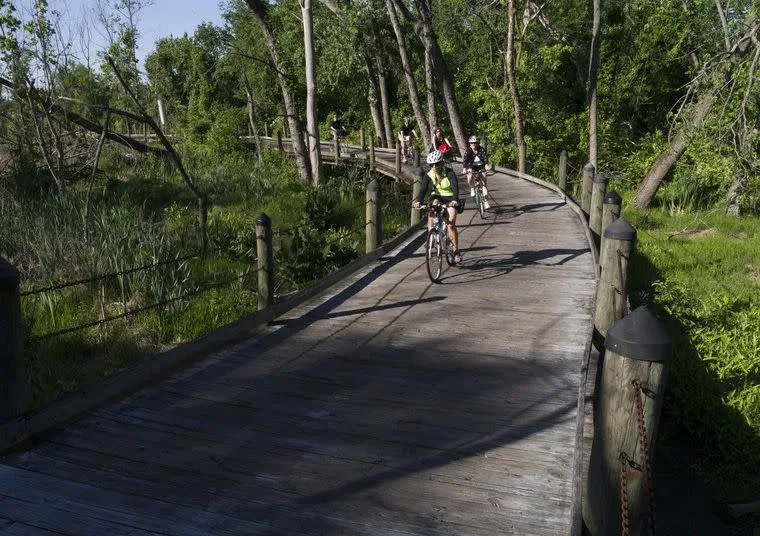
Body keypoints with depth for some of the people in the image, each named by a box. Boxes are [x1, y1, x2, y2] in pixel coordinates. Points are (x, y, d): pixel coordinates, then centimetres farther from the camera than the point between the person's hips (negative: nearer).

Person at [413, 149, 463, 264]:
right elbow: (423, 188, -22)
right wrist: (418, 201, -41)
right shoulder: (428, 174, -11)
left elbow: (455, 187, -34)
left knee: (451, 224, -17)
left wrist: (455, 200, -52)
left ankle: (456, 251, -4)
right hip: (437, 197, 3)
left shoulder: (449, 173, -20)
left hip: (450, 199, -3)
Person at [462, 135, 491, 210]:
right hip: (472, 167, -1)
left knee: (484, 182, -10)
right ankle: (472, 189, -5)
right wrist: (464, 168, -43)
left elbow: (485, 157, -27)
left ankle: (486, 201, -7)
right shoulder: (468, 151, -12)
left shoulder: (481, 149, -12)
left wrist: (486, 165, -48)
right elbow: (464, 160, -24)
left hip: (481, 167, 1)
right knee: (469, 176, -34)